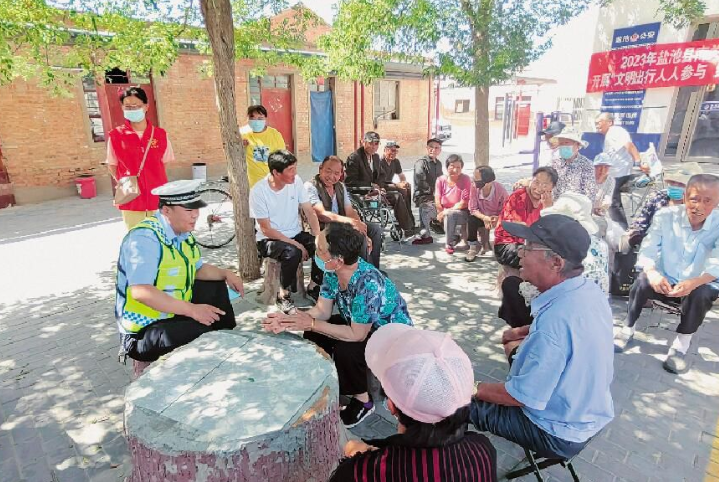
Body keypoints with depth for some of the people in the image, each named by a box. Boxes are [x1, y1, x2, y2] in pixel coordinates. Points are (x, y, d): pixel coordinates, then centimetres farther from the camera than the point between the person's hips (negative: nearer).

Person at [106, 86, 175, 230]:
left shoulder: (160, 134, 2)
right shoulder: (115, 135, -1)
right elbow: (112, 166, 7)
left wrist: (155, 182, 5)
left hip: (158, 199, 1)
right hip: (131, 200, -1)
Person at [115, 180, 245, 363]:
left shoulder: (182, 232, 2)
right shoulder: (145, 238, -23)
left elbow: (198, 269, 17)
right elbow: (140, 291, -34)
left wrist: (226, 274, 1)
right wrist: (191, 310, -36)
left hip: (176, 312, 9)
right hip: (143, 331, -9)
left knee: (216, 287, 15)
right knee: (205, 336, -29)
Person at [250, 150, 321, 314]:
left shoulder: (296, 181, -4)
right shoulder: (258, 191, -17)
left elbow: (309, 212, -3)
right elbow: (266, 229, -16)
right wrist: (295, 244, -23)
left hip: (296, 234, 5)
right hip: (269, 239, -4)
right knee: (292, 252, -35)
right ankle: (284, 295, -11)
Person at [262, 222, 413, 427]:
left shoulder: (368, 284, -38)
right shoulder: (332, 272, -14)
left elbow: (356, 335, -31)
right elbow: (322, 310, -6)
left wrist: (311, 324, -27)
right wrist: (288, 320, -22)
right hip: (358, 323, 8)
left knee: (345, 349, -30)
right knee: (313, 335, -7)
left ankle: (362, 401, -2)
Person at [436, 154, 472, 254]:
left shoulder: (465, 179, -10)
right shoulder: (440, 180, 0)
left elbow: (464, 204, -15)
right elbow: (437, 202, -2)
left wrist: (446, 211, -18)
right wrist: (442, 213, -16)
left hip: (463, 213, -4)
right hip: (445, 213, 4)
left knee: (450, 215, -32)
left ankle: (450, 244, -15)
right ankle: (455, 238, -7)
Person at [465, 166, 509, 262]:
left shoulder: (500, 190, -27)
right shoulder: (474, 187, -22)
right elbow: (473, 209, -17)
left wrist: (497, 219, -41)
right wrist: (484, 218, -34)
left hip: (497, 218, -1)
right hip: (482, 216, 1)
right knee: (472, 219, -27)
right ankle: (474, 247, -10)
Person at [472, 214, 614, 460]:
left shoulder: (556, 320, -37)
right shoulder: (590, 289, -9)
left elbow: (522, 397, -27)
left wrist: (476, 390, -13)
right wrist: (521, 332, 9)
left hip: (560, 434, -8)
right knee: (515, 346, 24)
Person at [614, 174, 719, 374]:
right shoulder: (665, 216, -11)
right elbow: (647, 250, -18)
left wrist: (694, 283, -45)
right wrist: (652, 273, -40)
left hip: (699, 286, 0)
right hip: (664, 282, 0)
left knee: (700, 294, -33)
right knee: (643, 280, -30)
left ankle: (682, 343, -11)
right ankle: (628, 330, -11)